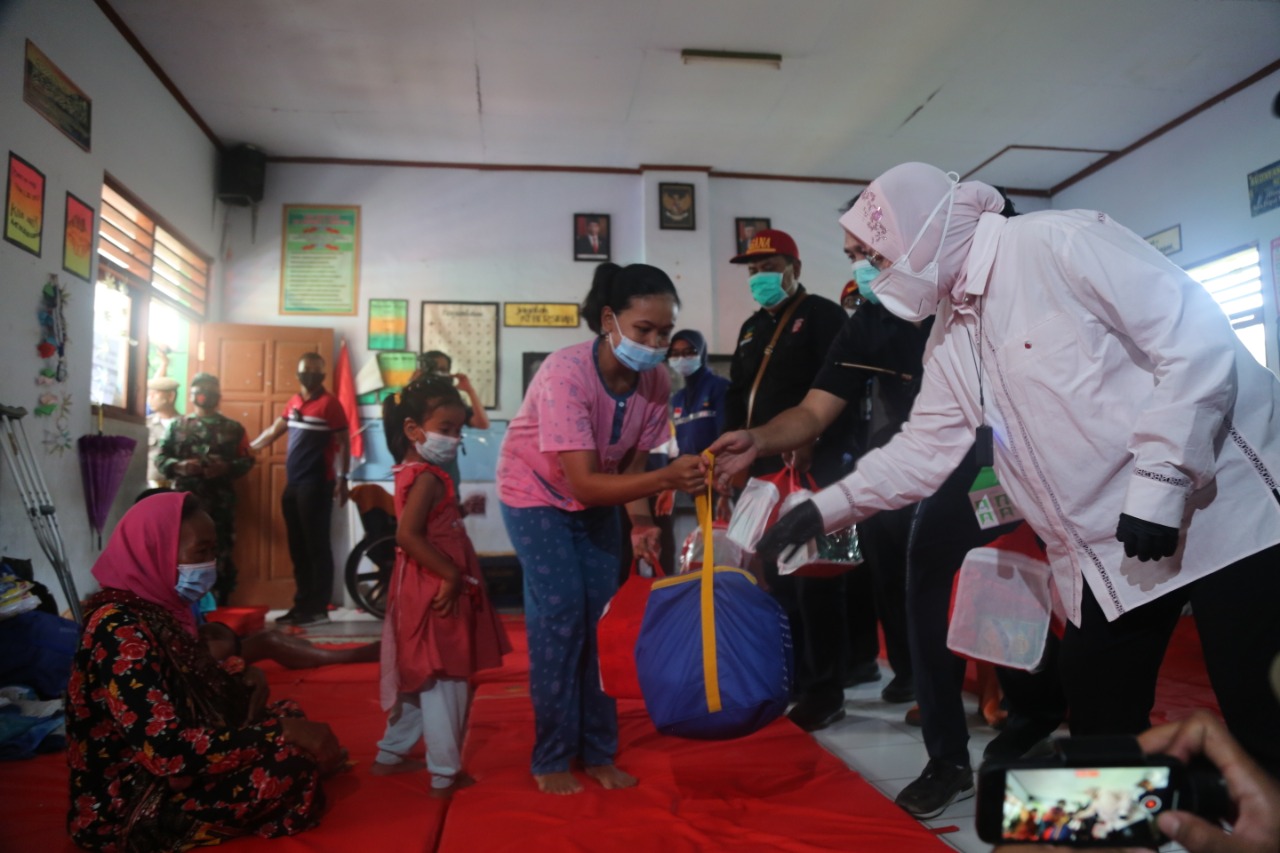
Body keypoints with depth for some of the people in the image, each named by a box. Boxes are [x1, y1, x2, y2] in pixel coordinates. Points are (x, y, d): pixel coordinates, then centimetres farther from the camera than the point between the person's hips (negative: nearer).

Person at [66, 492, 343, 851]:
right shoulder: (119, 629, -25)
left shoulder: (156, 608, 3)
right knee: (293, 761, -18)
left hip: (161, 778, 9)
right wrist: (284, 732, -27)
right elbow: (167, 752, -32)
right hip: (131, 807, -8)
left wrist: (242, 685, -4)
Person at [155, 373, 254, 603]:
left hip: (220, 503, -1)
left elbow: (247, 460, 5)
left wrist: (227, 468, -14)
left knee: (220, 555, 0)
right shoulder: (178, 425, 13)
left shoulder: (233, 428, 10)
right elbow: (159, 458, 9)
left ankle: (218, 607, 9)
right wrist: (178, 466, -12)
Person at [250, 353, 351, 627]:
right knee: (298, 547, 12)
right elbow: (273, 431, 25)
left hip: (316, 485, -8)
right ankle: (302, 605, 20)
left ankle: (318, 608, 1)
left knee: (316, 546, -5)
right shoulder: (294, 402, 14)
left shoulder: (329, 403, -7)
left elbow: (343, 443, -9)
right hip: (293, 484, 8)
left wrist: (342, 479, -15)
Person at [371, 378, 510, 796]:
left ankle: (391, 753, 35)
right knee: (444, 682, 0)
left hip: (424, 589, 10)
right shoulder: (427, 478, -18)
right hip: (437, 592, -10)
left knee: (418, 678, 22)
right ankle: (445, 774, 11)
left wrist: (458, 507, 20)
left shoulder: (413, 474, 11)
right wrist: (451, 575, -26)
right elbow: (407, 534, -29)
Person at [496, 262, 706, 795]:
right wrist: (666, 479, -50)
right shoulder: (566, 373, -35)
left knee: (602, 613, 2)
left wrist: (640, 521, -24)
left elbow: (630, 464, -6)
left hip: (595, 496, 5)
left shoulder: (655, 383, -18)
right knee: (560, 612, -12)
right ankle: (552, 760, 5)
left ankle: (599, 753, 16)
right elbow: (584, 483, -38)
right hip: (537, 492, -5)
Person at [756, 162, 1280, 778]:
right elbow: (922, 447, 8)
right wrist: (822, 509, 1)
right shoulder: (949, 338, 9)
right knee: (1100, 722, 11)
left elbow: (1195, 336, -17)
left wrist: (1160, 478, -22)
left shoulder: (1056, 241, -14)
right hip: (1106, 554, 7)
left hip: (1218, 502, -7)